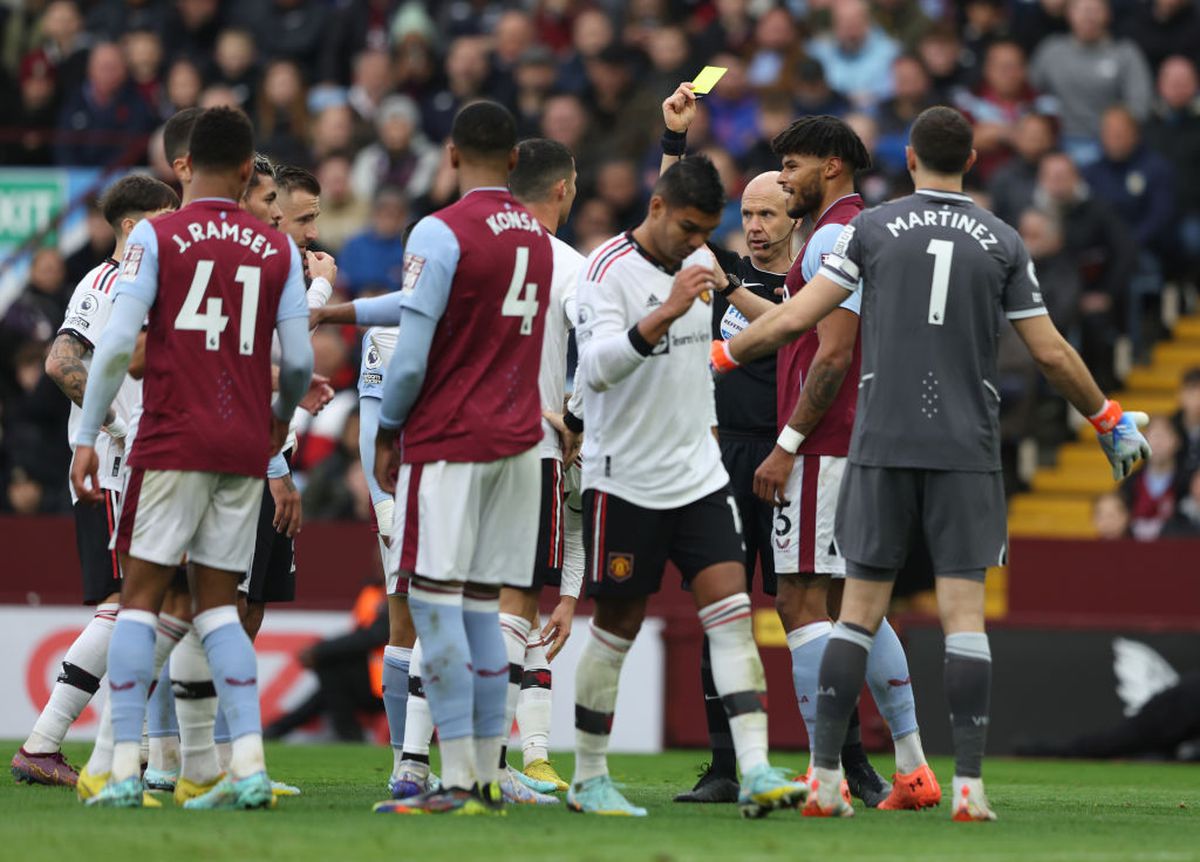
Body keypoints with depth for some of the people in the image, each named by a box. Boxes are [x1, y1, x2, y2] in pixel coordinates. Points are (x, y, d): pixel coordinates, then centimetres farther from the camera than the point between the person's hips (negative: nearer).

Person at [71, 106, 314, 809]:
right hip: (246, 448, 3)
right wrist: (282, 416, 25)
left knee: (142, 594, 2)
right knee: (218, 599, 10)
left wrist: (88, 435, -3)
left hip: (173, 443, -3)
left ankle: (126, 769, -5)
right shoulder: (279, 250, 6)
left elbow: (118, 342, -10)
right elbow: (299, 363, 4)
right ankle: (250, 764, -2)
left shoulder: (156, 238, -3)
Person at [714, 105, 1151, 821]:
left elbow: (795, 319, -2)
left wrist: (719, 355, 13)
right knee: (965, 615, -1)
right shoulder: (1003, 243, 4)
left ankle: (824, 778, 2)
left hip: (883, 445, 0)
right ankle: (969, 786, -8)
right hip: (967, 452, 0)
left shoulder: (873, 229, 2)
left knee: (860, 611, 4)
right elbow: (1052, 354, 5)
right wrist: (1110, 421, 19)